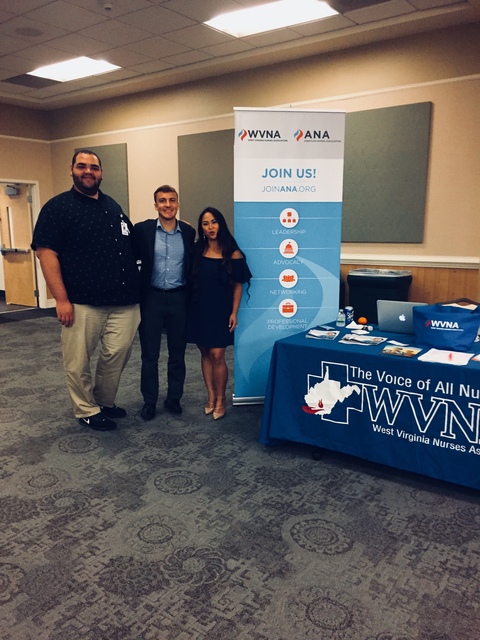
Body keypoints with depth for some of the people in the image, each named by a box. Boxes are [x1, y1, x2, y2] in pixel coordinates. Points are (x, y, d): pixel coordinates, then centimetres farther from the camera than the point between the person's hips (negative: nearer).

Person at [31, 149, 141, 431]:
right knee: (78, 361, 5)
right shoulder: (58, 206, -1)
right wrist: (61, 299, -16)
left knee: (118, 354, 8)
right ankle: (87, 410, 24)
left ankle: (105, 402, 30)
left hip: (124, 300, 5)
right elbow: (46, 252, -9)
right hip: (82, 302, -5)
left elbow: (129, 244, 31)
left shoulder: (113, 206, 17)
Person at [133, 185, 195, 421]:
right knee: (150, 355, 7)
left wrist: (191, 297, 5)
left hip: (179, 298, 2)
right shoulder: (142, 229, -4)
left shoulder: (189, 231, 3)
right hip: (151, 298, -1)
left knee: (177, 353, 11)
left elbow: (192, 265, 9)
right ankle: (149, 401, 22)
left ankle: (174, 398, 27)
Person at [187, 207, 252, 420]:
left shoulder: (232, 254, -5)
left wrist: (234, 312, -7)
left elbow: (238, 285, -4)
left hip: (220, 310, -3)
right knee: (205, 354, 9)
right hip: (199, 309, 3)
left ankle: (220, 399, 11)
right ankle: (211, 397, 21)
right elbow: (191, 280, 10)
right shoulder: (196, 250, 3)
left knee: (217, 355, -5)